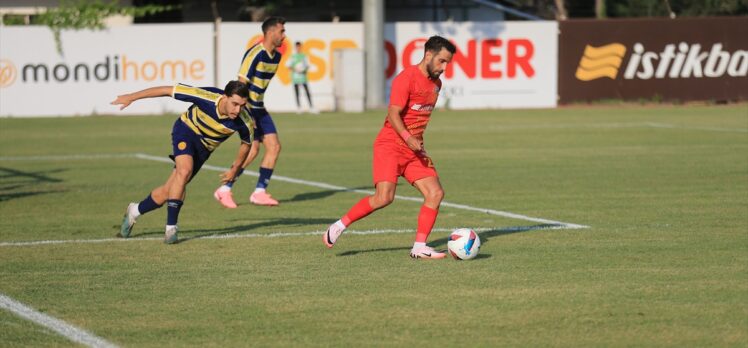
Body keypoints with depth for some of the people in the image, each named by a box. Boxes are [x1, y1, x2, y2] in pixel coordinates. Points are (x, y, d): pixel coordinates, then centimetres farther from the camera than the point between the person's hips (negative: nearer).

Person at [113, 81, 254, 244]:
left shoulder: (244, 121, -27)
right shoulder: (207, 97, -35)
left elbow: (246, 143, -2)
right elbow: (168, 90, -24)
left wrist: (235, 169, 1)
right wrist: (131, 97, -20)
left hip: (204, 148, 3)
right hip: (186, 131, -3)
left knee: (168, 191, 0)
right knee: (184, 171, -32)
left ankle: (135, 211, 27)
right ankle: (171, 227, -24)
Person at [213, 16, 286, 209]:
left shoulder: (276, 56, 9)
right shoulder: (255, 54, -19)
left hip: (258, 108, 9)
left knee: (274, 146, -1)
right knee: (252, 149, -14)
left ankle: (259, 192, 5)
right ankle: (224, 190, -3)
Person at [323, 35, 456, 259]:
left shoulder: (436, 83, 13)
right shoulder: (406, 78, -13)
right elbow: (393, 114, -20)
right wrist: (408, 138, -31)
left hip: (414, 150, 8)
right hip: (390, 146, -8)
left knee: (435, 193, -7)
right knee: (384, 197, -20)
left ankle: (419, 248, -2)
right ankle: (339, 226, -2)